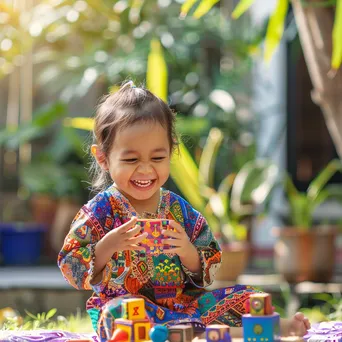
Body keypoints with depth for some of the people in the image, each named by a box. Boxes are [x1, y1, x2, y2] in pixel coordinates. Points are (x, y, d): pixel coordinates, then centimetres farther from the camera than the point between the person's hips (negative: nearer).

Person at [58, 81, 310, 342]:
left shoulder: (179, 209, 8)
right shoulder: (102, 210, -3)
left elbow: (208, 271, 9)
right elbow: (72, 270, -9)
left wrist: (188, 252, -14)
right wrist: (108, 246, -25)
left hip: (182, 302, 5)